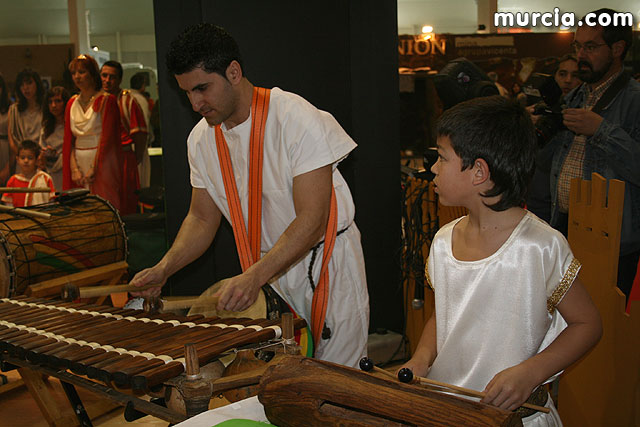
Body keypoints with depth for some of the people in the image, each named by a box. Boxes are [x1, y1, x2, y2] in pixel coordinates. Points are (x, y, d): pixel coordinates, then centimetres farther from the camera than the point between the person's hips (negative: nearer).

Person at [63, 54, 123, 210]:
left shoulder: (106, 100, -5)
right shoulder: (72, 103, 12)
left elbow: (107, 138, -11)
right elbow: (68, 141, 9)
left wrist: (94, 168, -14)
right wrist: (74, 169, -2)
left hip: (101, 164, -5)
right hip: (79, 163, 5)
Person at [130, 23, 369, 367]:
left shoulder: (299, 120, -20)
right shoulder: (201, 139, -1)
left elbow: (312, 220, -25)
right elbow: (202, 218, 9)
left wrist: (254, 277, -35)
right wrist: (164, 268, -7)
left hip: (327, 266, -5)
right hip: (267, 270, 5)